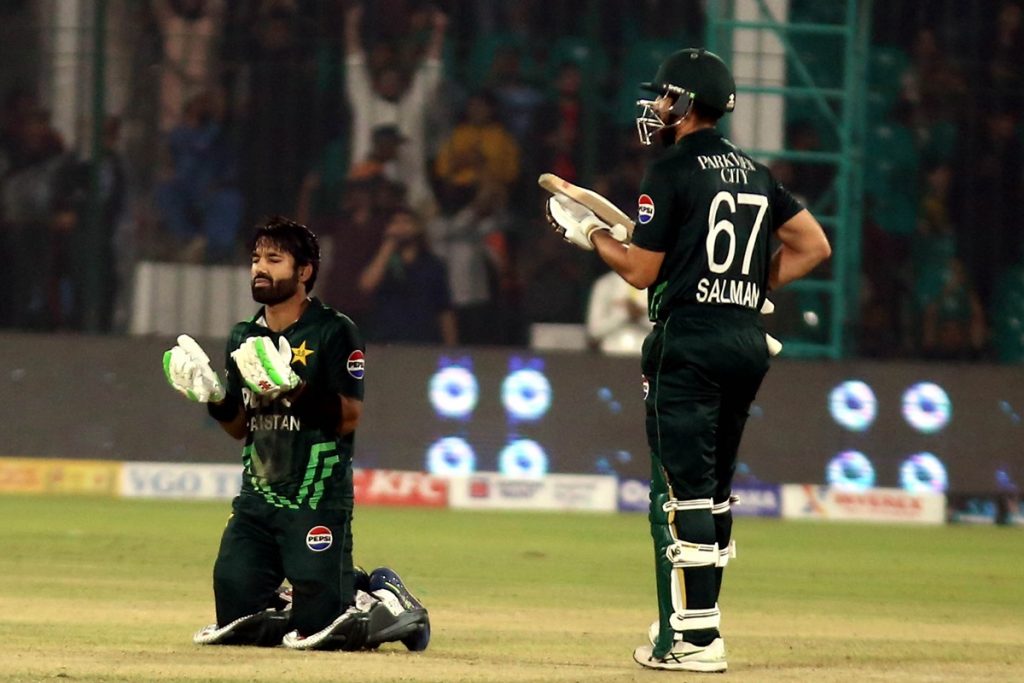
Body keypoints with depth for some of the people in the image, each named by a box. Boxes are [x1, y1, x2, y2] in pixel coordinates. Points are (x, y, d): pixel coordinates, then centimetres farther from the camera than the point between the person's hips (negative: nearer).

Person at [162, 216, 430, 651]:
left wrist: (295, 388, -26)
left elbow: (349, 418, -13)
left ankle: (380, 596, 17)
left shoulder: (335, 332, -6)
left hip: (316, 501, -6)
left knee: (316, 625, -12)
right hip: (256, 499, 6)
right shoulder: (244, 338, 13)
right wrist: (214, 397, -1)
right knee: (236, 621, -2)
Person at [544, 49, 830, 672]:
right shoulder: (756, 173, 14)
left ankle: (694, 637, -12)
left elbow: (641, 270, -7)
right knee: (714, 491, 14)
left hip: (689, 344, -7)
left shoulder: (672, 172, -8)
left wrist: (590, 233, 8)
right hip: (748, 343, 7)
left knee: (682, 491, -7)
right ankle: (696, 621, 16)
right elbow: (814, 246, 14)